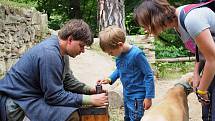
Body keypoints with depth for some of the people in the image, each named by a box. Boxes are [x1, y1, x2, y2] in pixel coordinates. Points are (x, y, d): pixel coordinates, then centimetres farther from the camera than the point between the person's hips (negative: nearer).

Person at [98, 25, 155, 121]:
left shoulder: (136, 54, -25)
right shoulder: (119, 54, -2)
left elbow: (149, 75, -19)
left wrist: (148, 97, -18)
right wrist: (110, 79, 1)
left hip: (138, 96, -8)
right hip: (127, 95, 8)